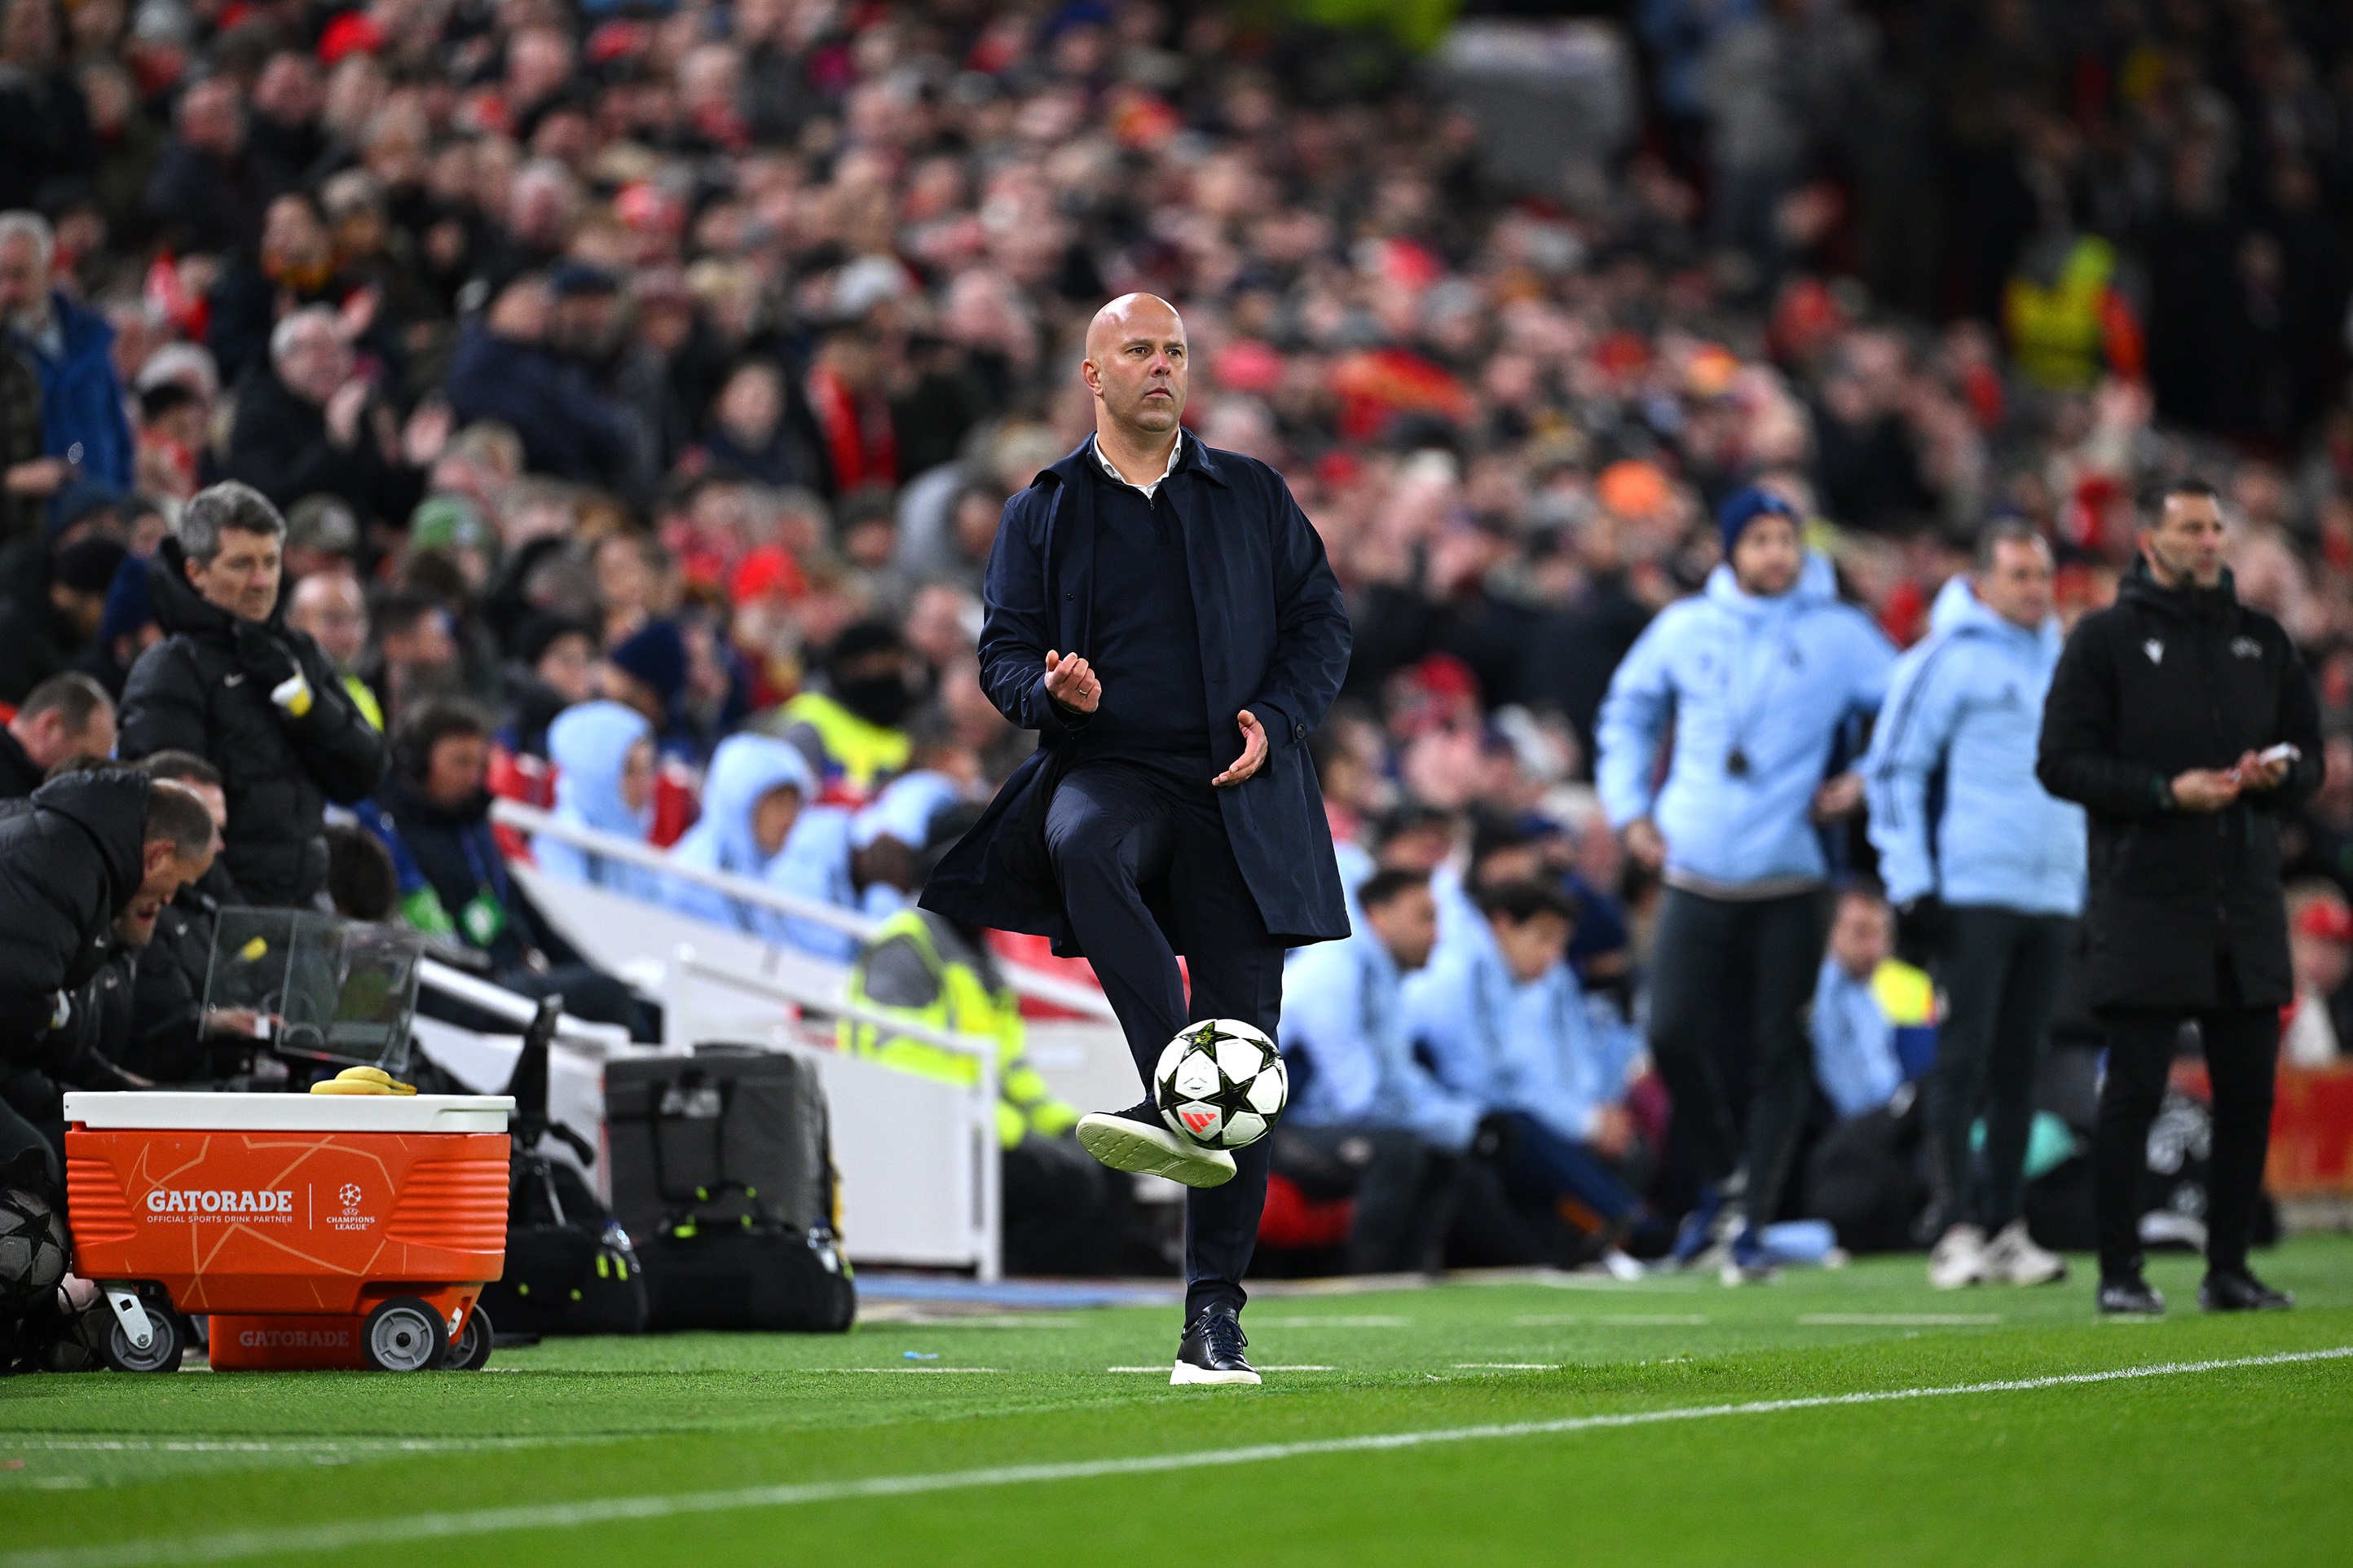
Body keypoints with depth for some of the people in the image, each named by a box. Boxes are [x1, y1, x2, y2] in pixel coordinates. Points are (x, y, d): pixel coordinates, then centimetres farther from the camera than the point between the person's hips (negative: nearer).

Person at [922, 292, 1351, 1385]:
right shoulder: (1042, 511, 11)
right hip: (1108, 769, -1)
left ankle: (1214, 1315, 3)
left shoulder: (1252, 496, 13)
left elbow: (1322, 624, 14)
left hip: (1239, 794, 1)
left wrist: (1276, 720, -4)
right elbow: (1003, 650, 10)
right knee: (1082, 844, -41)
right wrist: (1053, 691, -13)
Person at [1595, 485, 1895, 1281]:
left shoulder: (1839, 634, 2)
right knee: (1674, 1033, -10)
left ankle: (1753, 1221, 7)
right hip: (1695, 874, 1)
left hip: (1789, 881, -1)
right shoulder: (1684, 628, 7)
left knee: (1778, 1051, -2)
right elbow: (1628, 710, 21)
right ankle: (1720, 1178, 15)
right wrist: (1629, 807, 11)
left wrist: (1865, 781, -3)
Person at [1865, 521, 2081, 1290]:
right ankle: (1956, 1231, -7)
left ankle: (2006, 1226, 10)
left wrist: (2087, 887, 18)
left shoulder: (2061, 663, 16)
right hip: (1971, 898, -6)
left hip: (2052, 899, 6)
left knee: (2021, 1063, 7)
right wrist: (1914, 884, -12)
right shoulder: (1944, 661, -4)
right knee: (1963, 1060, -8)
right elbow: (1894, 769, -6)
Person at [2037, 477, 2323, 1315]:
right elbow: (2062, 762, -5)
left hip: (2247, 901, 5)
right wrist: (2165, 791, -16)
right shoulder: (2106, 639, 1)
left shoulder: (2261, 639, 15)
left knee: (2248, 1090, 5)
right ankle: (2120, 1275, 1)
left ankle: (2227, 1269, 14)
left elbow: (2309, 754, 19)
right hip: (2146, 900, -5)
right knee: (2133, 1091, -4)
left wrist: (2280, 771, -4)